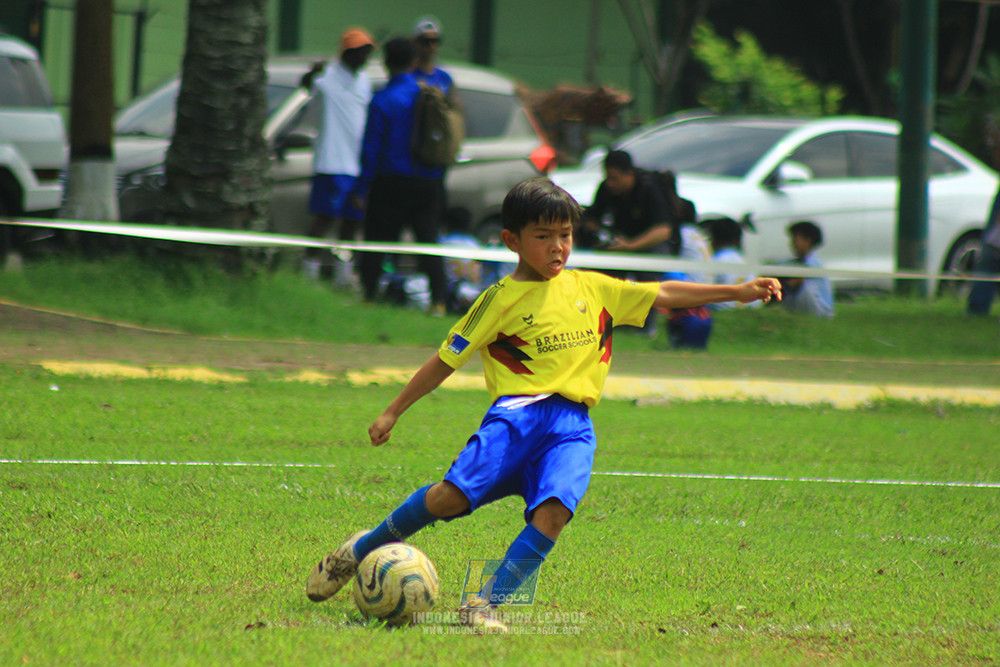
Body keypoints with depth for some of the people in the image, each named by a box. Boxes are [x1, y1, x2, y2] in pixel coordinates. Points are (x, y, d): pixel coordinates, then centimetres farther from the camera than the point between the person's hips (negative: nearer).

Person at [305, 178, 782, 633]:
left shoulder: (591, 289, 18)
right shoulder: (501, 299, 7)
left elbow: (663, 295, 21)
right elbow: (446, 361, 10)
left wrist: (739, 292, 15)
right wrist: (393, 412, 10)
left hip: (573, 426, 3)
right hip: (518, 412, -3)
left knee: (553, 512, -25)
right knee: (452, 495, -20)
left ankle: (486, 604, -22)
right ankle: (361, 549, 4)